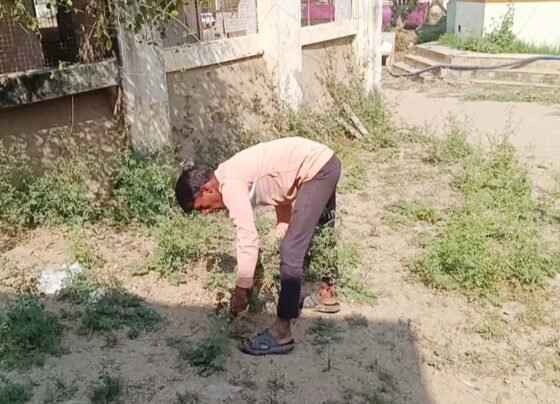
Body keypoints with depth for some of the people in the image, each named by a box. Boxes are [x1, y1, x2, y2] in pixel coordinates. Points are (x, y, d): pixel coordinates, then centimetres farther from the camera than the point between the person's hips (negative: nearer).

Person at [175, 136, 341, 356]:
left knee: (291, 251, -11)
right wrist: (283, 228, 18)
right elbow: (282, 193, 18)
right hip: (323, 162, 11)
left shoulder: (230, 184, -17)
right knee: (316, 235, 28)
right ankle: (327, 294, 47)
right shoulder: (236, 177, 11)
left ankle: (282, 332, -8)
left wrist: (241, 288, -15)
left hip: (317, 169, -11)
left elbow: (247, 237, -21)